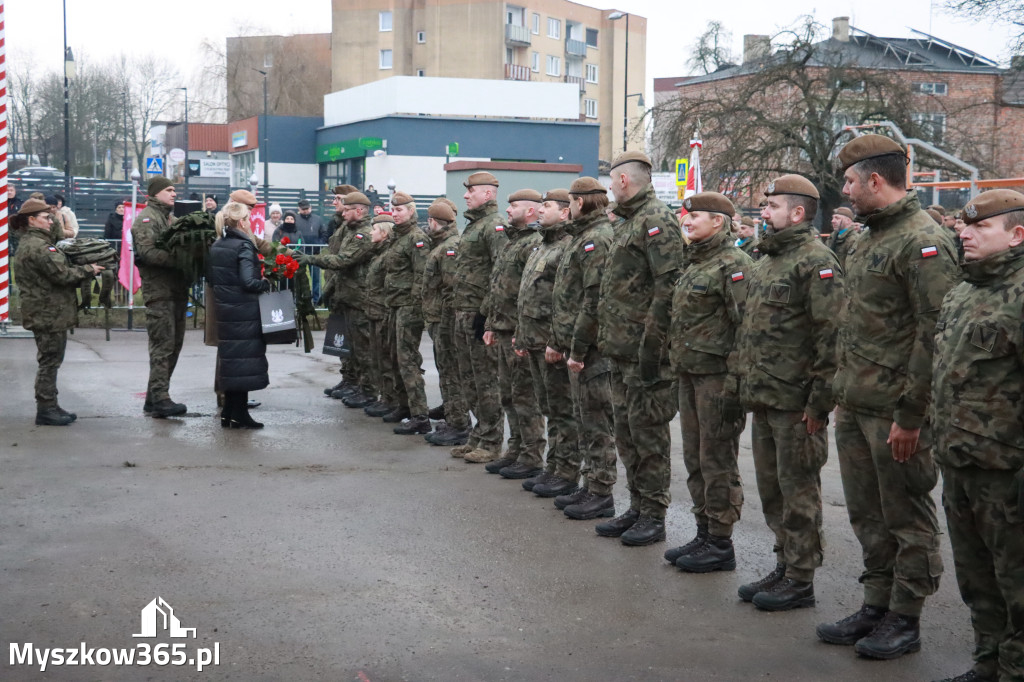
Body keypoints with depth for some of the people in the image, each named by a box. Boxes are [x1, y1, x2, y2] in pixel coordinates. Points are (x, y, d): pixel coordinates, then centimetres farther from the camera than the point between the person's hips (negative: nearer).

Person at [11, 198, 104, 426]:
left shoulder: (35, 243, 19)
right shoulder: (36, 246, -16)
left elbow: (57, 270, 18)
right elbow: (62, 274, -20)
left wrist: (84, 271, 5)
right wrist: (89, 270, -8)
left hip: (49, 312, 11)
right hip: (48, 314, -11)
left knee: (51, 362, 15)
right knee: (49, 361, -5)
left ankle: (49, 407, 22)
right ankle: (46, 409, 1)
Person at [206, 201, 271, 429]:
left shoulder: (216, 246, 9)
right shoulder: (243, 246, -15)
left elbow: (209, 277, 14)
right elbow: (248, 281, -22)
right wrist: (266, 284, -7)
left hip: (224, 310, 8)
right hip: (244, 312, -8)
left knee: (229, 358, 14)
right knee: (244, 359, -1)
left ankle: (228, 413, 19)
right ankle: (239, 415, 3)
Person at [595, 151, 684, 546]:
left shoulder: (657, 220, -12)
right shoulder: (627, 223, 19)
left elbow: (668, 285, -21)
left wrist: (651, 345, -23)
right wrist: (606, 336, 17)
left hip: (645, 350, -10)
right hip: (622, 350, 10)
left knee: (647, 429, -3)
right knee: (626, 430, 13)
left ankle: (653, 516, 5)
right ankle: (637, 507, 22)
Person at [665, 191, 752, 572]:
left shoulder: (733, 264, -13)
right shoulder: (692, 262, 15)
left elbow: (746, 326, -18)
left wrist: (734, 382, -21)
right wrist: (676, 362, 19)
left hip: (716, 375, -9)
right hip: (689, 373, 9)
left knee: (718, 462, -2)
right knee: (695, 458, 14)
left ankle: (721, 545, 6)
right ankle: (704, 534, 24)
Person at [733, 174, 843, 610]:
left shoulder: (816, 261, -14)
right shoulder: (769, 260, 16)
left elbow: (831, 335, -20)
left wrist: (819, 402, -20)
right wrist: (748, 385, 18)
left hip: (795, 403, -9)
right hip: (763, 399, 9)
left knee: (798, 492, 0)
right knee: (771, 488, 16)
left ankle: (800, 580, 10)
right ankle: (784, 566, 28)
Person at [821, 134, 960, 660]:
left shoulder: (924, 242, -15)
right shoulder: (867, 239, 15)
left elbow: (935, 335, -19)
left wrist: (910, 413, -19)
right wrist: (838, 390, 17)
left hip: (894, 409, -9)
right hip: (854, 405, 9)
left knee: (907, 517, 5)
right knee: (867, 515, 16)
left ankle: (905, 619, 16)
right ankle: (876, 606, 28)